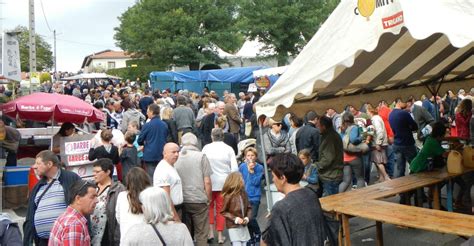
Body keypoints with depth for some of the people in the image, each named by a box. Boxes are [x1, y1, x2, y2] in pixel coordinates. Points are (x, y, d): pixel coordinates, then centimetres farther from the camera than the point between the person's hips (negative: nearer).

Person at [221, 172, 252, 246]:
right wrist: (235, 219, -17)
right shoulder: (228, 196, -16)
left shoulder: (243, 193, 0)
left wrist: (247, 218, -6)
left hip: (244, 226, 6)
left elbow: (249, 207, 10)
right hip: (233, 227, -6)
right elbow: (223, 212, -9)